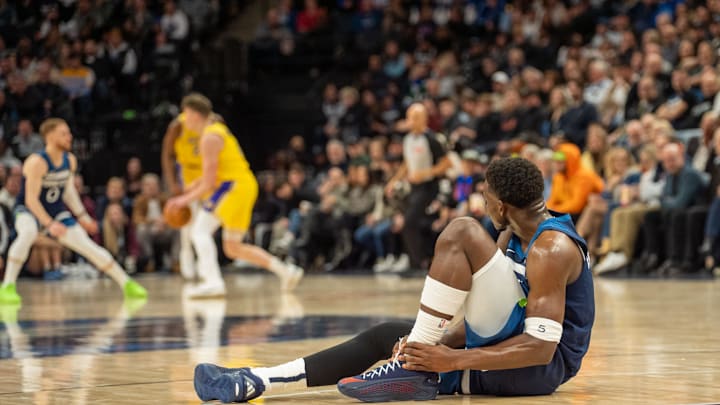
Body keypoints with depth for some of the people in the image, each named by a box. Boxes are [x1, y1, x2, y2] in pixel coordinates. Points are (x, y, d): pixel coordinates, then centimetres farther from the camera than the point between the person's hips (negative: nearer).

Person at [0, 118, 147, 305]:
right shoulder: (37, 162, -26)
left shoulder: (70, 160, -3)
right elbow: (31, 199, -28)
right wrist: (49, 224, -34)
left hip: (56, 210, 6)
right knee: (27, 234, -40)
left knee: (88, 246, 1)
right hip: (29, 210, -6)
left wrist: (82, 216, 9)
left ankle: (127, 284, 11)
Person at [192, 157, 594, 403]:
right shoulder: (514, 236, 13)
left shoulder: (552, 248, -18)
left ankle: (413, 367, -18)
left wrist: (454, 360, -25)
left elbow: (541, 347, -25)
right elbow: (481, 314, 16)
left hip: (542, 366, -10)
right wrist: (442, 346, -3)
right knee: (384, 336, 9)